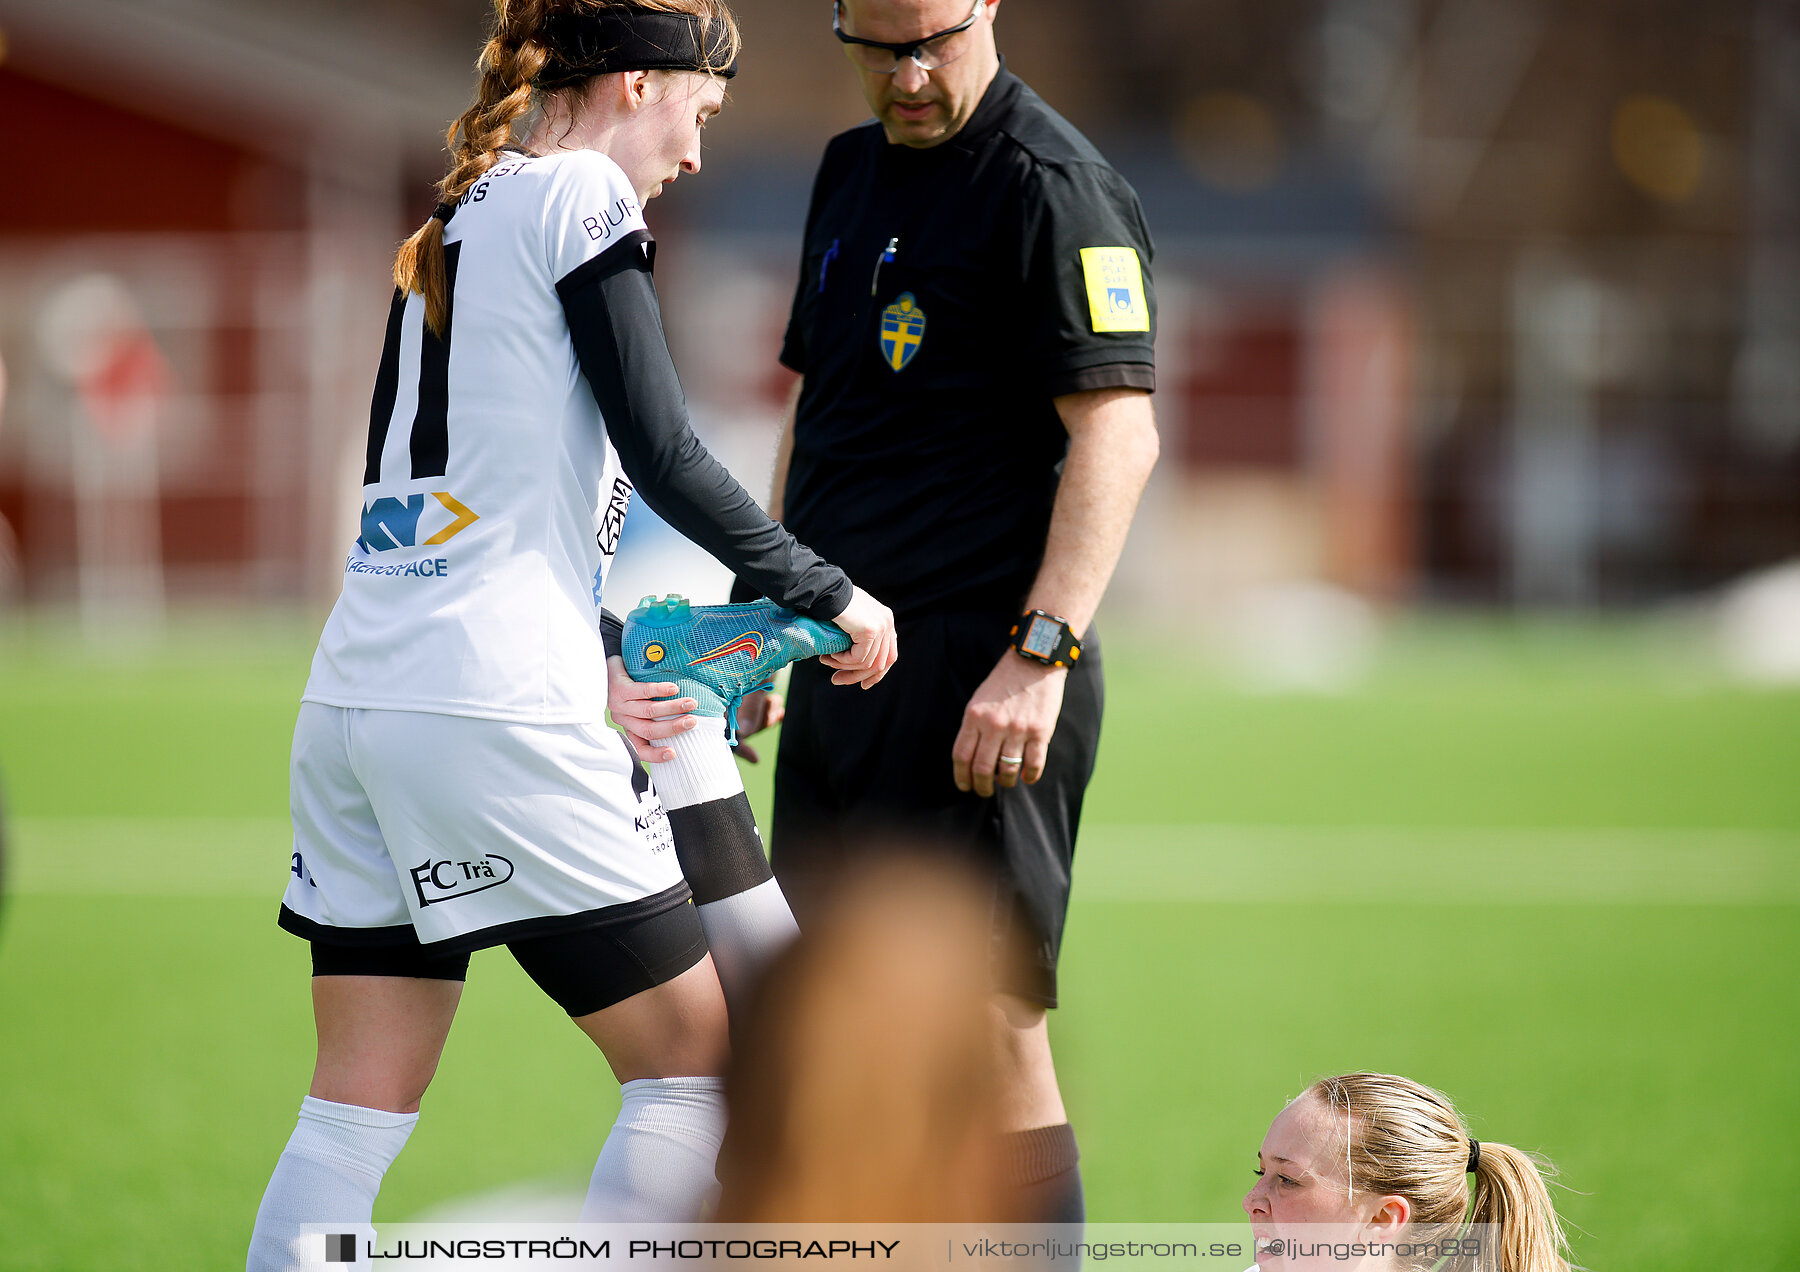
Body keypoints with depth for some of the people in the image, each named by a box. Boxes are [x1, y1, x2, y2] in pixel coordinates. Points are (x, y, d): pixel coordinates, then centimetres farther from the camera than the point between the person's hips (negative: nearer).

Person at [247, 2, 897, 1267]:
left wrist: (616, 648, 29)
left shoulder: (449, 229, 20)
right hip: (497, 710, -8)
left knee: (359, 1110, 9)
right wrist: (831, 595, 0)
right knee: (695, 1053, 2)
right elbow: (663, 458, -9)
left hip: (354, 690, 8)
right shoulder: (579, 194, -4)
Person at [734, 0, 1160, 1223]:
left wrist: (1039, 655, -25)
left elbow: (1117, 433, -18)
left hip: (982, 673, -8)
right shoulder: (851, 171, 16)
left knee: (989, 1029, -9)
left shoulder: (1052, 189, -11)